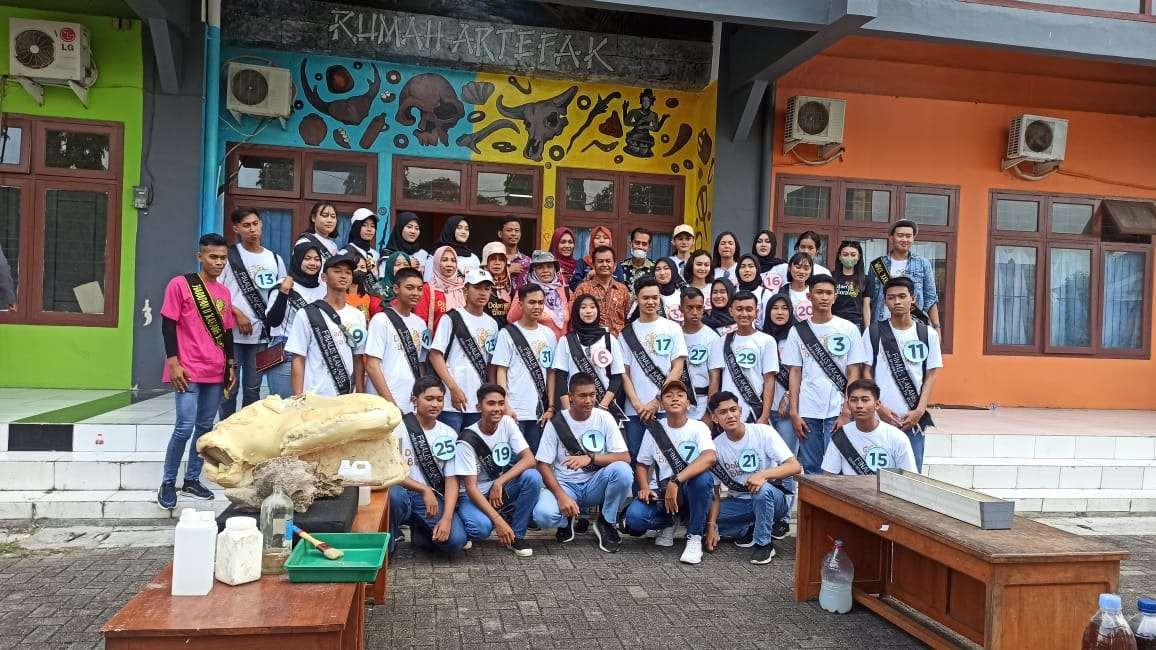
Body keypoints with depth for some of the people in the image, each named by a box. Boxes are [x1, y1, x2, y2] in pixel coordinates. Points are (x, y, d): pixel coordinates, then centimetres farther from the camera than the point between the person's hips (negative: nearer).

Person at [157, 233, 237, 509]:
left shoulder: (224, 292, 12)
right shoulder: (180, 284, -4)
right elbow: (168, 325, -6)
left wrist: (231, 365, 14)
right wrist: (173, 363, -12)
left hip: (215, 372, 6)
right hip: (188, 371, -6)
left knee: (205, 427, 9)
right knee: (185, 427, -8)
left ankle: (192, 480, 21)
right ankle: (167, 483, 7)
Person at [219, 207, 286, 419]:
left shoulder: (274, 259, 11)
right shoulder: (229, 255, 0)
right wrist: (237, 314, -12)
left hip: (261, 334, 3)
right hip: (232, 332, -3)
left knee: (253, 388, 9)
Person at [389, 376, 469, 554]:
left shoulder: (449, 434, 4)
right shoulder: (398, 427, -5)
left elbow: (451, 480, 0)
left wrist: (447, 518, -14)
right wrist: (424, 490, -17)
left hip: (433, 497, 3)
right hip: (403, 491, -3)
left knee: (456, 540, -21)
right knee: (394, 495, -39)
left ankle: (419, 533, 14)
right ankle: (386, 545, -10)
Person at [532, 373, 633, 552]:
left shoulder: (604, 418, -5)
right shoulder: (556, 422, -6)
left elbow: (625, 457, -12)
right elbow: (543, 465, -7)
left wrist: (590, 458, -27)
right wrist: (561, 496, -22)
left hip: (595, 484, 1)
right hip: (565, 485, -1)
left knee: (622, 470, -31)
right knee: (543, 514, -32)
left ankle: (606, 523, -5)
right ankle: (568, 519, 7)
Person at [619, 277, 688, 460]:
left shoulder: (672, 329, 5)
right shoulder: (627, 333, 9)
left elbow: (678, 368, -1)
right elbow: (624, 373, 7)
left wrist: (657, 401, -9)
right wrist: (637, 404, -7)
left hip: (666, 408, -1)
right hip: (635, 411, 1)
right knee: (637, 458, 3)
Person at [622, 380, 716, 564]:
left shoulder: (698, 428, -7)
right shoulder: (653, 430, 4)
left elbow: (710, 457, -28)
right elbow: (642, 464, 12)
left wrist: (675, 481, -37)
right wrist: (645, 487, -10)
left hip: (690, 492, -2)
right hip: (660, 491, 2)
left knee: (703, 477, -37)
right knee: (634, 517, -28)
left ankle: (694, 537, -16)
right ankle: (667, 523, 10)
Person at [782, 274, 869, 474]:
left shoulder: (849, 329, 2)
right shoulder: (798, 331, 6)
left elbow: (853, 373, 0)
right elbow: (795, 373, 6)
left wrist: (847, 412, -7)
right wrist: (794, 413, 0)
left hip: (837, 411, -1)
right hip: (807, 412, 2)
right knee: (811, 468, 7)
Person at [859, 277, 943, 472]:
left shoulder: (928, 334, 5)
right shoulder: (874, 332, 2)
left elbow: (931, 376, 5)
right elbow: (867, 373, 3)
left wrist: (919, 411, -6)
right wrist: (879, 407, -7)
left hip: (913, 419, 1)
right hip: (881, 418, -1)